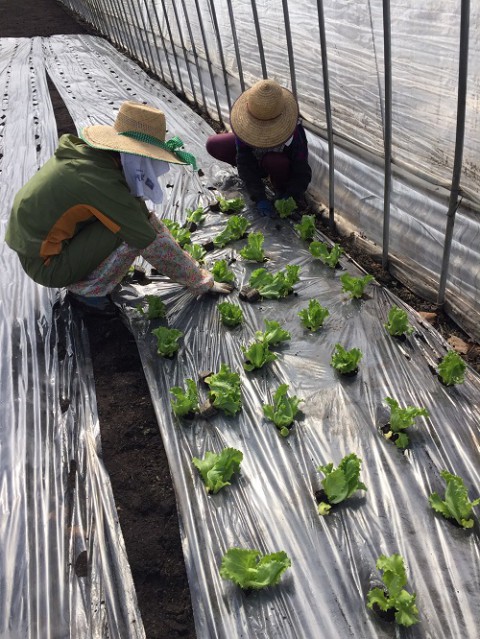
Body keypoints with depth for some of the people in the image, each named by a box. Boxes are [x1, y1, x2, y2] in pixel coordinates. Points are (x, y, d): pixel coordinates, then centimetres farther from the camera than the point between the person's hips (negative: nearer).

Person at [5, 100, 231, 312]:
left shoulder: (88, 152, -3)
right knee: (135, 230, -22)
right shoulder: (104, 184, -29)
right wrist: (201, 282, -13)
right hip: (47, 265, -8)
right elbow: (153, 246, -23)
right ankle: (86, 289, -4)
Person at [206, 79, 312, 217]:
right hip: (254, 154, 4)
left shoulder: (293, 130, -36)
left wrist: (291, 196, -40)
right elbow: (245, 165, -28)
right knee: (213, 146, -14)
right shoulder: (245, 124, -30)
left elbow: (302, 172, -29)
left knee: (273, 161, -42)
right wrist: (259, 198, -34)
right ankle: (260, 172, 3)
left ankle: (281, 190, -7)